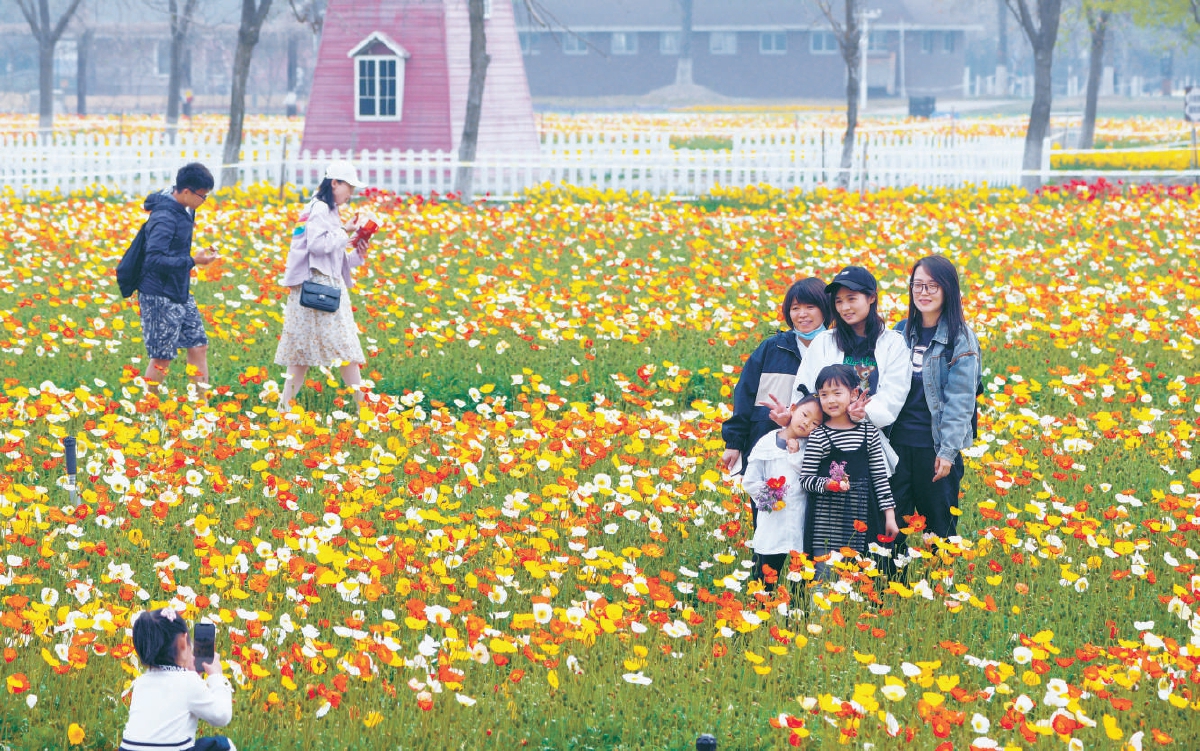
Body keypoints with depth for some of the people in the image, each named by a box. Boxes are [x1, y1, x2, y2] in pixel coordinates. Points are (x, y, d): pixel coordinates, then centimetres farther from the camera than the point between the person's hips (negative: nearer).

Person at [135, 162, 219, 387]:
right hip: (160, 298, -9)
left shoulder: (185, 210, 5)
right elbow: (154, 259, -28)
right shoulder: (165, 218, -23)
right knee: (162, 358, -1)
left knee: (198, 347, 10)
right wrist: (192, 261, -25)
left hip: (181, 293, 9)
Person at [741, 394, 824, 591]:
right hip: (772, 525, -1)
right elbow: (750, 482, 4)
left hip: (800, 528, 1)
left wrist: (796, 456, -7)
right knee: (765, 580, -1)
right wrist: (766, 497, -9)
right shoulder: (766, 444, 3)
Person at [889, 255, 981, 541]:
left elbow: (960, 400, -9)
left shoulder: (960, 338, -6)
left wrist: (948, 451, -15)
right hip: (898, 441, 4)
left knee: (939, 523, 3)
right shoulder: (902, 332, 10)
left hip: (936, 445, -4)